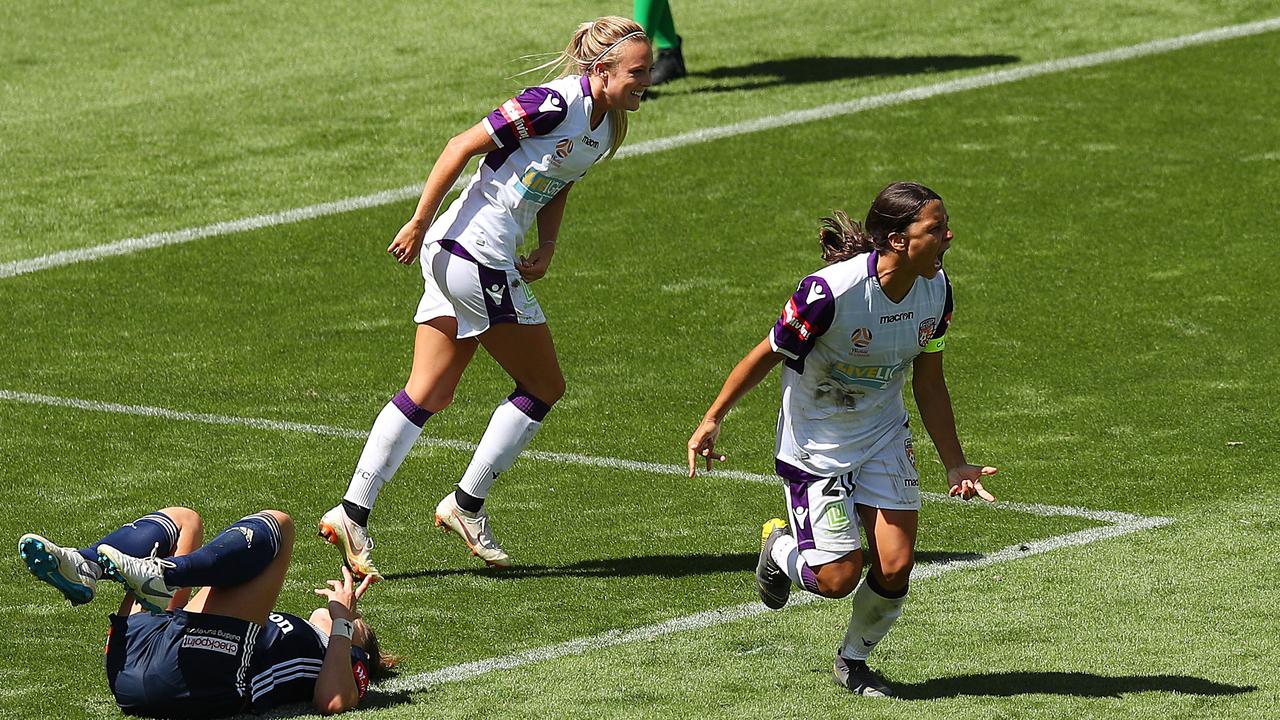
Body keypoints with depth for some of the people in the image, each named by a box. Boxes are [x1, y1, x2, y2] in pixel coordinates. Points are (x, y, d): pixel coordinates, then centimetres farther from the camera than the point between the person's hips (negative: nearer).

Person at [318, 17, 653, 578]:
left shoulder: (606, 126, 9)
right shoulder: (556, 104, -18)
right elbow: (463, 146, -16)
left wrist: (546, 248, 6)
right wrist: (419, 223, -14)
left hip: (454, 257, 9)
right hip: (475, 252, -9)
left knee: (429, 394, 7)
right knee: (544, 387, 2)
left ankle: (352, 513, 3)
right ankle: (467, 505, 10)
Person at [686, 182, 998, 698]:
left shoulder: (935, 289, -10)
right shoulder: (831, 292, -29)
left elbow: (928, 384, 3)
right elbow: (767, 355, -14)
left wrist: (955, 465, 3)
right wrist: (713, 419, -8)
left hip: (884, 441, 5)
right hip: (815, 446, -5)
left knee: (895, 567, -5)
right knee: (838, 578, -8)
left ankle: (854, 661, 24)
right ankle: (779, 548, 29)